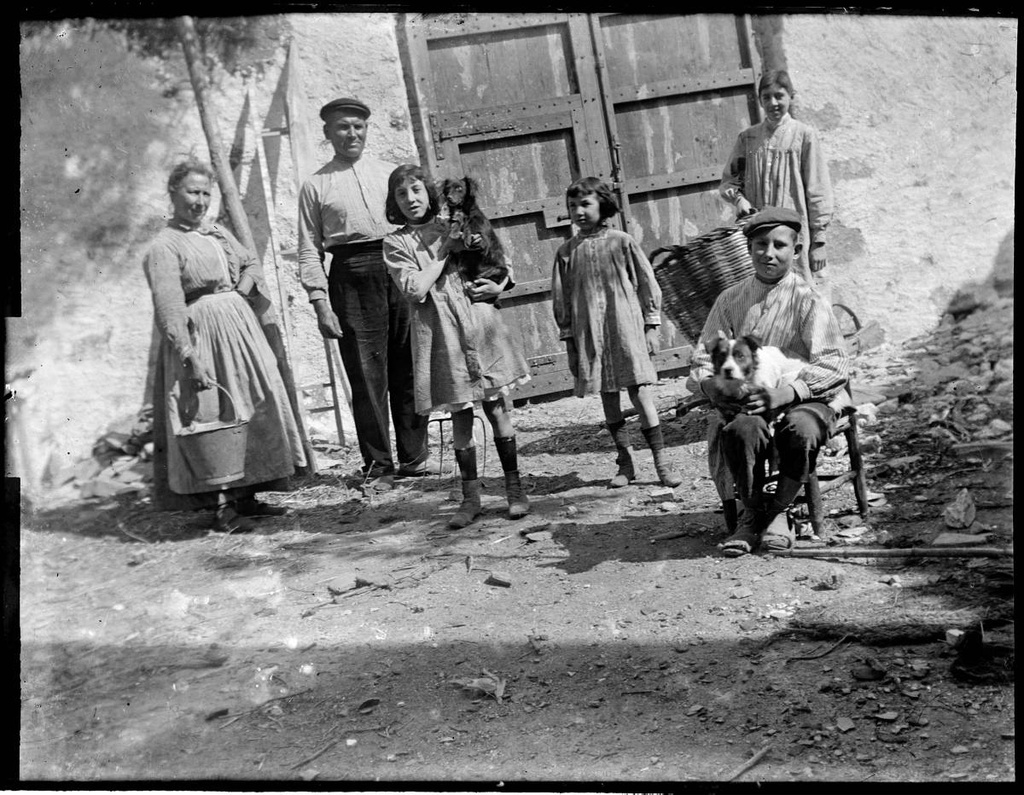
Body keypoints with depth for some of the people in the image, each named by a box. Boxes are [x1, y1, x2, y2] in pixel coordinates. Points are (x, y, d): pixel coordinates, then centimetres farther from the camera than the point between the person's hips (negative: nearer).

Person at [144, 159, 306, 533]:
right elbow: (169, 308, -17)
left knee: (253, 411, 10)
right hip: (202, 337, -8)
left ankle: (246, 496, 20)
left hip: (241, 327, 8)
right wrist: (190, 356, -24)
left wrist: (245, 287, 2)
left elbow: (251, 263, 24)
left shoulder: (218, 232, 13)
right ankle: (221, 505, 2)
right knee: (211, 417, -5)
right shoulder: (164, 247, -9)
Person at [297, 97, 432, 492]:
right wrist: (321, 303, -6)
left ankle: (414, 457, 17)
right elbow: (309, 249, 5)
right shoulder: (315, 185, 9)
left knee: (409, 368, 5)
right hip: (352, 274, -2)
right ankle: (378, 466, 7)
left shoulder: (390, 173, 17)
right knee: (367, 374, -3)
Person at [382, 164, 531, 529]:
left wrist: (499, 285, -1)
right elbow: (416, 289, -11)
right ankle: (471, 497, 15)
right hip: (441, 334, -1)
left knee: (498, 409, 3)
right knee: (460, 417, 3)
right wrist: (446, 251, -7)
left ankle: (515, 488, 15)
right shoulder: (395, 243, 4)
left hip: (481, 325, 2)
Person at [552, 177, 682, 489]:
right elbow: (561, 299, 9)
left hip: (626, 328, -2)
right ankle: (625, 463, 18)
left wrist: (651, 327, 1)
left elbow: (647, 283, 3)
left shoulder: (621, 242, 0)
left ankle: (662, 462, 1)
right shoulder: (566, 251, 5)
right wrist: (569, 340, 7)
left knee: (640, 393, -6)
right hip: (589, 335, 3)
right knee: (608, 397, 7)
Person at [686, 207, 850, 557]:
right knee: (741, 429, -32)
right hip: (747, 399, 2)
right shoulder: (731, 300, 10)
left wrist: (787, 393, -24)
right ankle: (752, 514, -8)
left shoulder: (808, 301, -1)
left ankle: (779, 511, -7)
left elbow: (834, 365, -9)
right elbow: (703, 357, 11)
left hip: (803, 397, -2)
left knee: (801, 430, -35)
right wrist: (711, 384, -14)